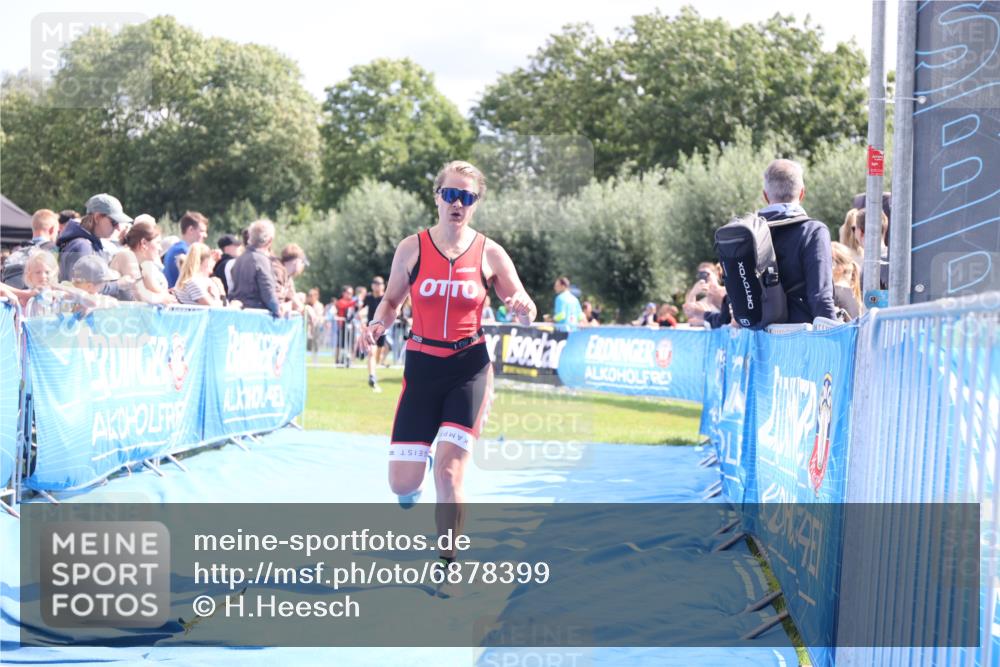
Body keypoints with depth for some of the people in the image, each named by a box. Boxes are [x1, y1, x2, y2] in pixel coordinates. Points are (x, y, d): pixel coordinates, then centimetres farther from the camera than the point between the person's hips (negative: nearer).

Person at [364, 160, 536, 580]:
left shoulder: (489, 254, -2)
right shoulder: (412, 248, -2)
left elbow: (527, 315, 6)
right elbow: (391, 300, 10)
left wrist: (522, 309, -18)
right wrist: (379, 323, -12)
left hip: (469, 368, -1)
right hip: (422, 367, 1)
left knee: (448, 472, -12)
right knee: (402, 483, -3)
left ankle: (446, 565, 6)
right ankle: (413, 484, 37)